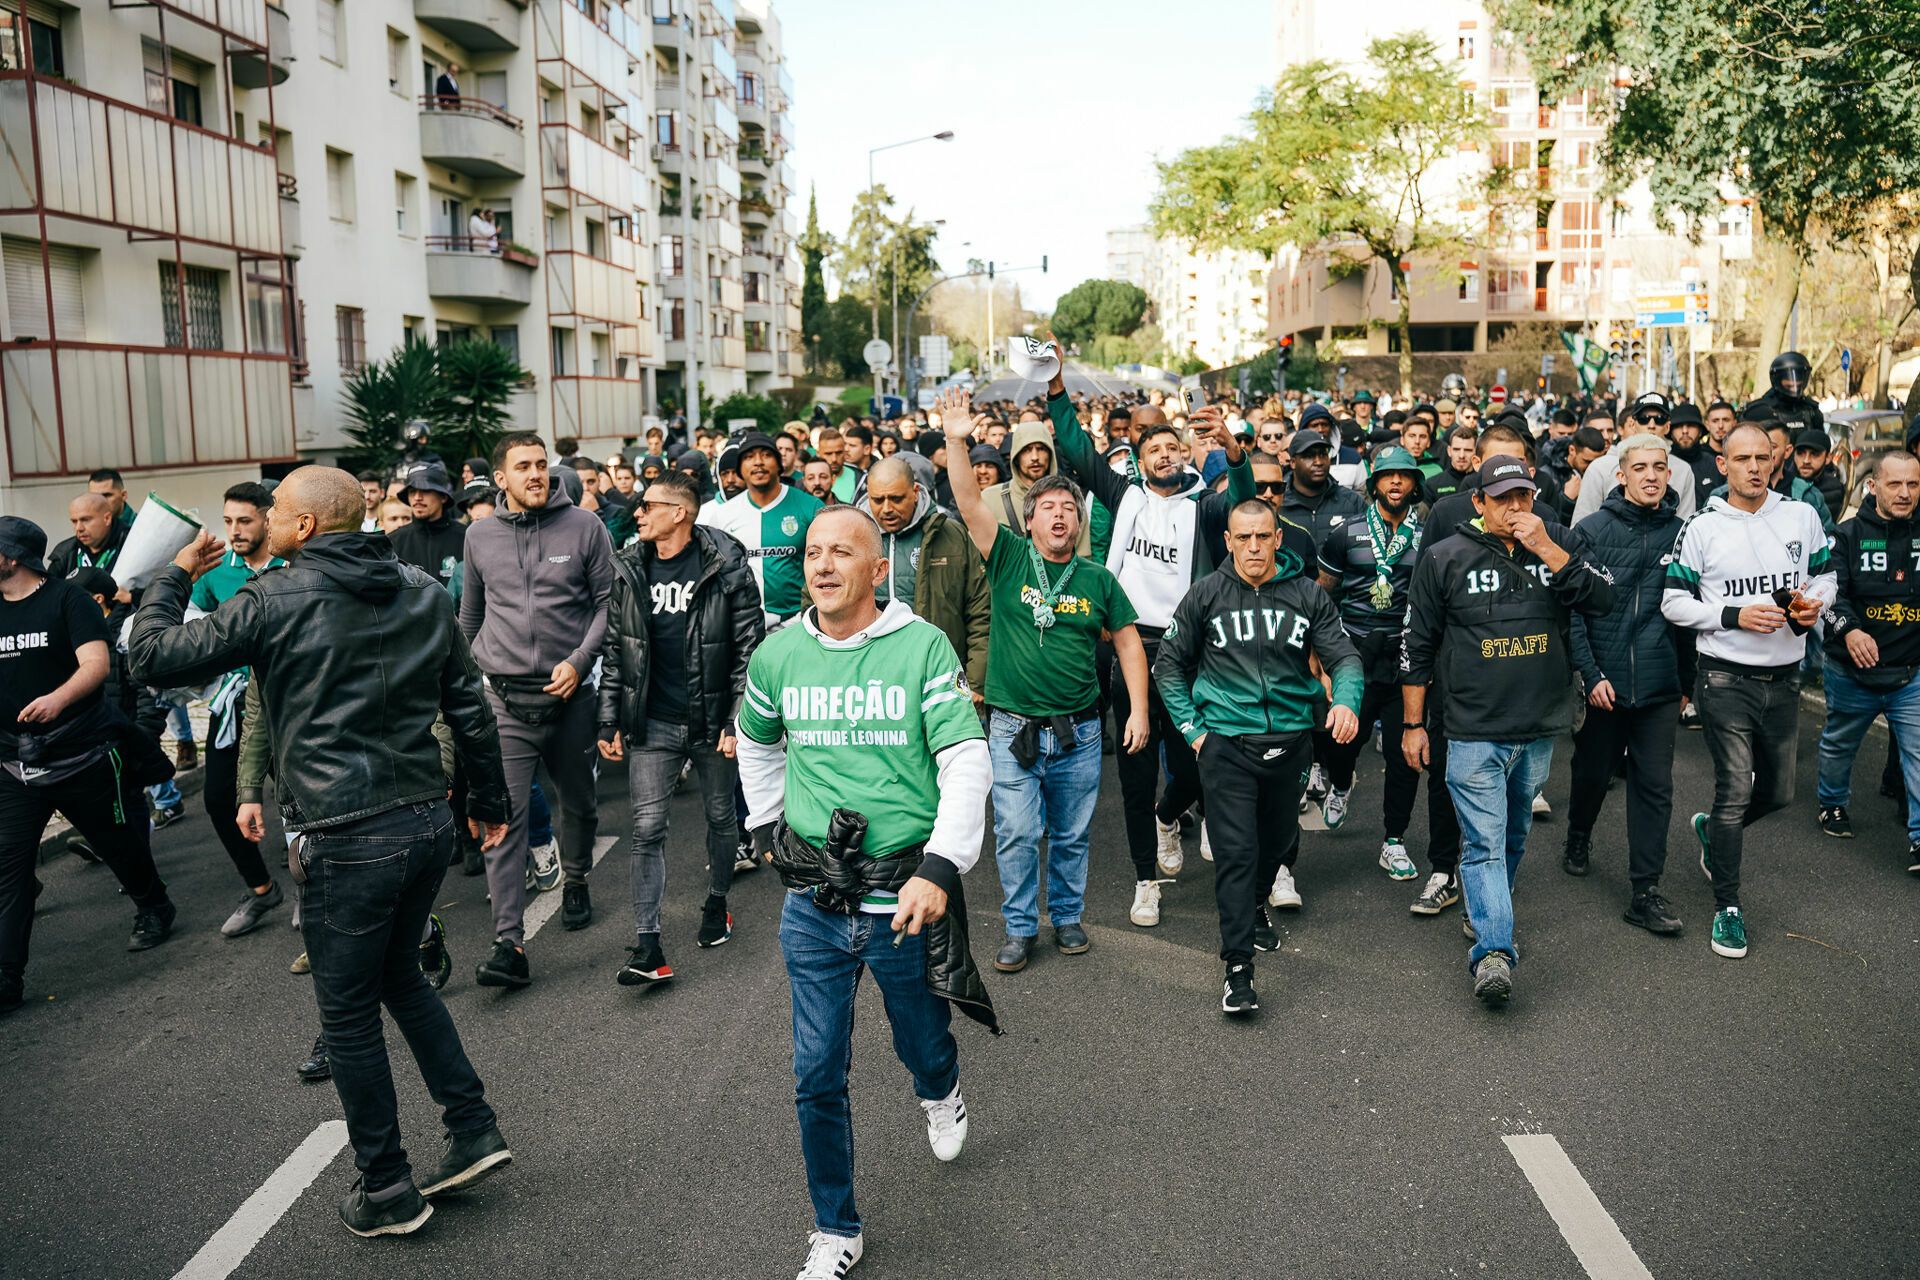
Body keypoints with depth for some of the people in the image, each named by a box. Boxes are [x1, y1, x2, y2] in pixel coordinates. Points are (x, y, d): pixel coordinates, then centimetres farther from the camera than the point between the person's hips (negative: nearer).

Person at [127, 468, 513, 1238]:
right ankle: (473, 1130, 25)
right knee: (400, 977, 26)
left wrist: (175, 576, 13)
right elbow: (469, 708, 9)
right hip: (428, 821, 6)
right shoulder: (423, 592, 7)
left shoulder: (275, 601, -10)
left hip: (346, 839, -6)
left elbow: (152, 657, -3)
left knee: (349, 1016, 10)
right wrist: (491, 800, 18)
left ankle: (388, 1192, 22)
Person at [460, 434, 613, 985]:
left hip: (570, 693, 0)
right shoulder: (480, 535, 6)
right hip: (505, 700, 0)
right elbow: (470, 614, 17)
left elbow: (608, 601, -1)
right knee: (504, 816, -8)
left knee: (578, 802, 17)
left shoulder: (584, 526, -1)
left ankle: (576, 883, 45)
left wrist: (580, 660, -12)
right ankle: (509, 943, -7)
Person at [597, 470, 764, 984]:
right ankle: (648, 946, 0)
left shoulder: (725, 567, -9)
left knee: (720, 816, 14)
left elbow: (749, 648, -9)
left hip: (713, 721, -2)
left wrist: (738, 720, -13)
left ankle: (717, 902, 38)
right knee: (648, 827, -3)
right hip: (653, 723, 3)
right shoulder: (627, 571, 3)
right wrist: (610, 723, 5)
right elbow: (615, 652, 8)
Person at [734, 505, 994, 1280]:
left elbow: (967, 762, -15)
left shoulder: (922, 647, -12)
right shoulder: (778, 654, 0)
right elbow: (754, 743, 20)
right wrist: (768, 825, 14)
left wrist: (940, 868, -23)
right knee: (817, 1076, 7)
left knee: (922, 1044, 20)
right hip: (812, 904, 2)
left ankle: (939, 1092, 58)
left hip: (906, 897, -2)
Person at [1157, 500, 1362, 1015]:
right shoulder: (1206, 595, -3)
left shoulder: (1307, 595, 1)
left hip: (1291, 741, 3)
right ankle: (1238, 967, -3)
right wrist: (1191, 728, -2)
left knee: (1279, 836, 21)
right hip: (1227, 744, -3)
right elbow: (1169, 664, 5)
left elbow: (1343, 656, -3)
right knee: (1236, 851, -8)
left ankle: (1256, 905, 50)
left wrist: (1346, 702, -24)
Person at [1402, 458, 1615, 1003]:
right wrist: (1413, 723, 1)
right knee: (1484, 841, -10)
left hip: (1541, 728, 4)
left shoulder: (1559, 544, 5)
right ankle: (1493, 950, -14)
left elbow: (1602, 598, -9)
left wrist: (1545, 549, -16)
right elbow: (1417, 645, 1)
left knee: (1514, 835, 18)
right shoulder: (1445, 558, -3)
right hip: (1474, 732, -4)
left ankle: (1485, 914, 36)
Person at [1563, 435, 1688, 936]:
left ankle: (1646, 890, 10)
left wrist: (1686, 681, 10)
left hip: (1660, 687, 2)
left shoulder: (1682, 533, 2)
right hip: (1603, 683, -1)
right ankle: (1579, 835, 44)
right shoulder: (1593, 529, -5)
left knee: (1654, 787, 3)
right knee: (1593, 772, 15)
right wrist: (1591, 674, -13)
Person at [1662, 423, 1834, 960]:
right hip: (1727, 679, -4)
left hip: (1784, 679, 4)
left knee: (1778, 792, 14)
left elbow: (1824, 574, 15)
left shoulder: (1802, 517, 4)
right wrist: (1734, 616, -17)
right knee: (1735, 791, -5)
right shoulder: (1702, 528, -5)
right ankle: (1727, 907, 8)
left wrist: (1815, 602, -7)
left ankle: (1711, 830, 45)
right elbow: (1674, 602, -4)